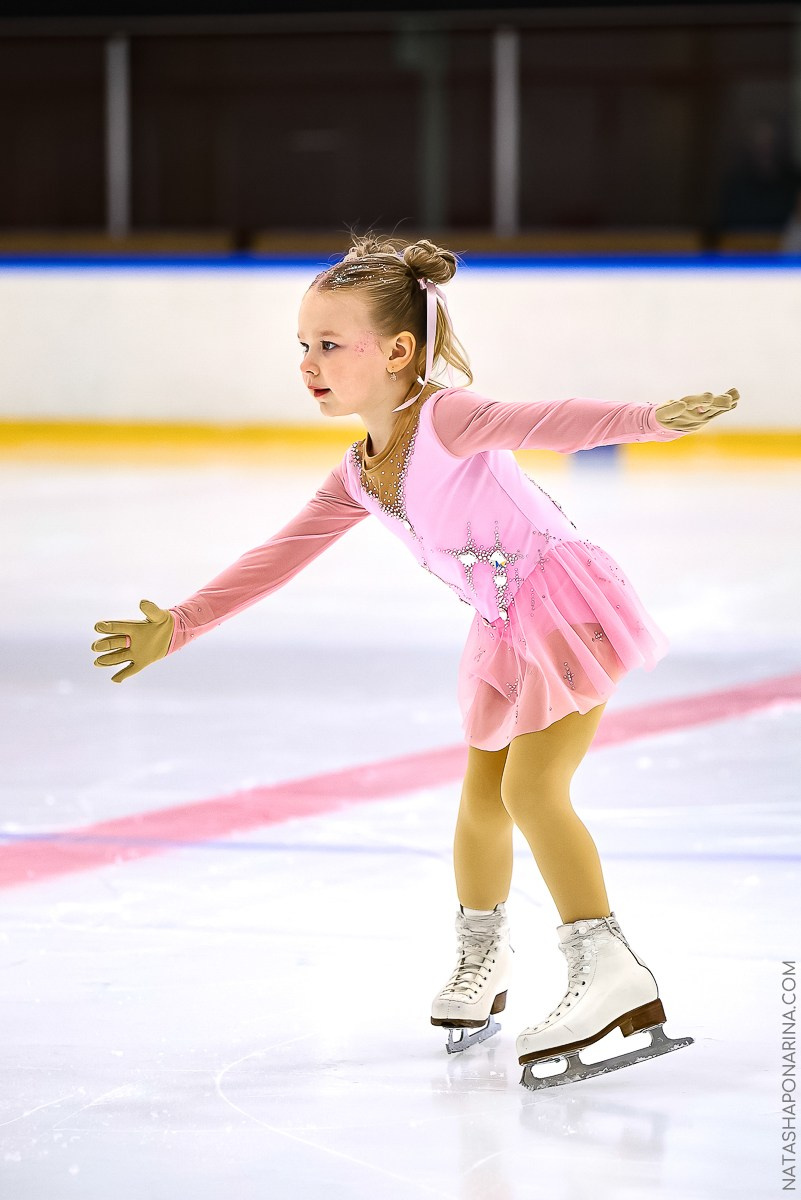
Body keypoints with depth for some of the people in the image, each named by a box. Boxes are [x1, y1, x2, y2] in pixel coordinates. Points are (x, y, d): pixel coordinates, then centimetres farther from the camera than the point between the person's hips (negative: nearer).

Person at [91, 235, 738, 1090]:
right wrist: (178, 627, 9)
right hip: (505, 630, 9)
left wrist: (653, 419, -50)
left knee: (531, 788, -18)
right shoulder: (359, 477, 5)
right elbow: (276, 560, 11)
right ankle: (479, 957, 38)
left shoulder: (445, 419, -20)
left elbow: (550, 423, -35)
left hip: (566, 598, -9)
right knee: (481, 804, 16)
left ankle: (608, 972, -19)